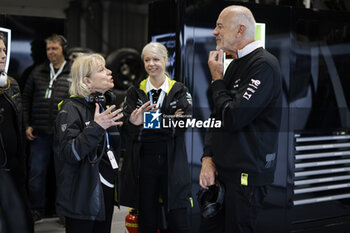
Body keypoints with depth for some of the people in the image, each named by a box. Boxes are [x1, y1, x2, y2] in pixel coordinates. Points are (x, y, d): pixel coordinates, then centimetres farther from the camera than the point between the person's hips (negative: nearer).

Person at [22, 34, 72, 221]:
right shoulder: (37, 72, 10)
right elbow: (26, 99, 14)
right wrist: (27, 125, 6)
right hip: (40, 133, 3)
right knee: (36, 172, 5)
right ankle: (36, 210, 20)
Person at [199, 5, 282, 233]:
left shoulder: (264, 65, -15)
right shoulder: (235, 65, 14)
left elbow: (232, 118, -23)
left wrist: (217, 79, -9)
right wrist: (208, 158, 2)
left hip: (247, 174, -8)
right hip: (221, 170, 8)